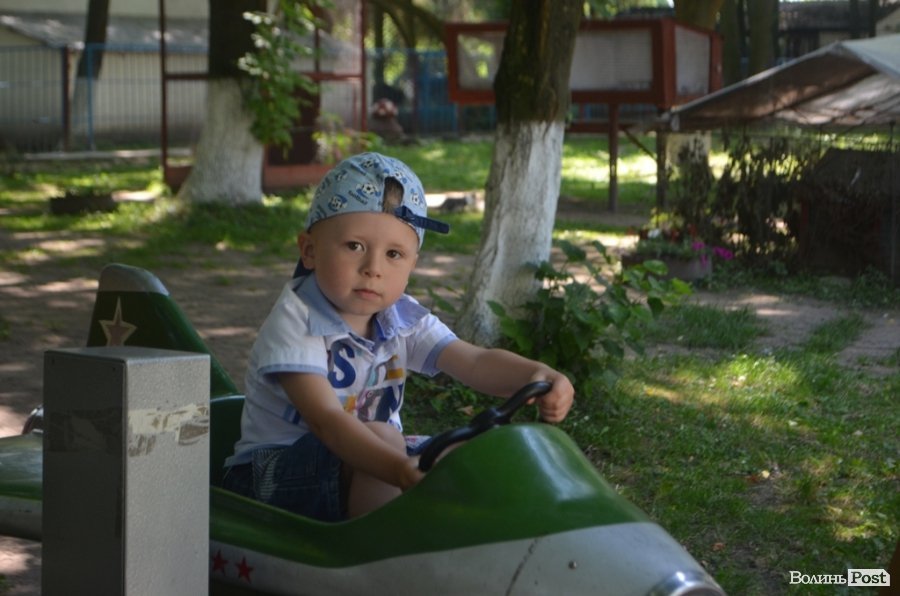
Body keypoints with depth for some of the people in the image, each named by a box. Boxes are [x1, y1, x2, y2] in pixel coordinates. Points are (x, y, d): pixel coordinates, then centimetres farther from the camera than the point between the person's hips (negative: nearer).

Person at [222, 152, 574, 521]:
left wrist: (536, 376, -36)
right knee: (383, 436, -31)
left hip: (365, 469, 6)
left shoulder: (405, 322, 0)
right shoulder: (295, 322, -20)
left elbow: (476, 362, -13)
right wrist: (401, 471, -49)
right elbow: (325, 418, -33)